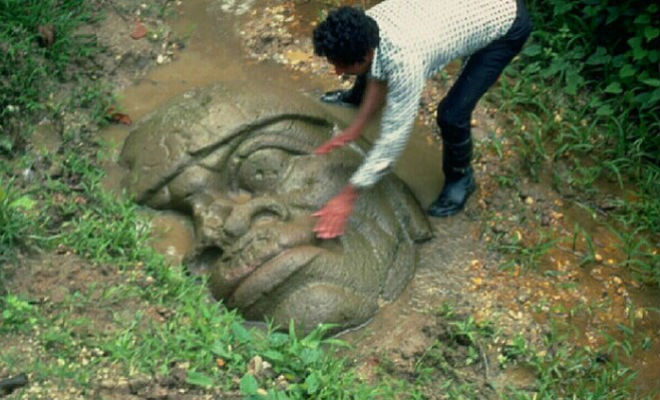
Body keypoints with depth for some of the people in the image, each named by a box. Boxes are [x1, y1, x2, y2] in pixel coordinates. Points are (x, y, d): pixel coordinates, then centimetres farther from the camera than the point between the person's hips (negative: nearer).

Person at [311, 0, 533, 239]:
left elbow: (394, 137, -34)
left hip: (506, 22, -7)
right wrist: (354, 130, 1)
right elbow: (378, 76, 2)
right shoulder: (366, 25, -19)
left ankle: (460, 178, 14)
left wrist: (347, 198, -29)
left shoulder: (405, 62, -41)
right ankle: (356, 97, 53)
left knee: (452, 114, -17)